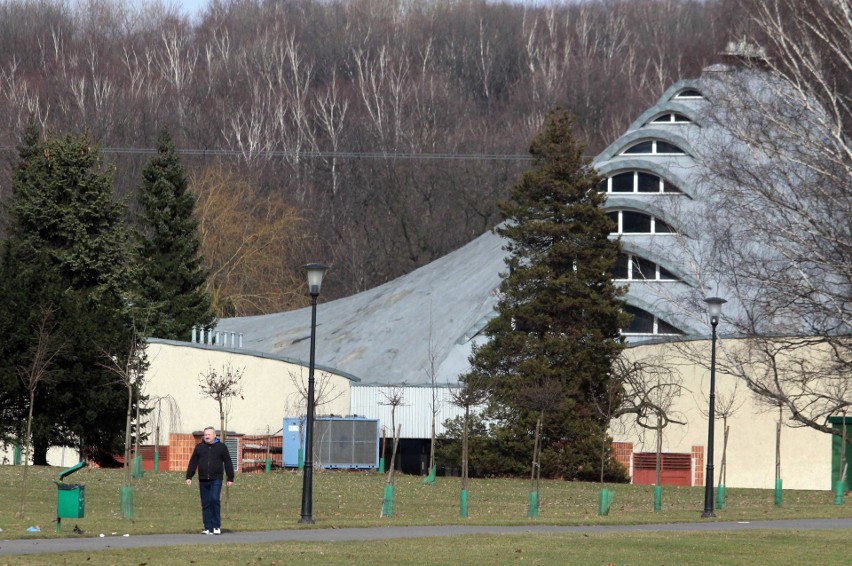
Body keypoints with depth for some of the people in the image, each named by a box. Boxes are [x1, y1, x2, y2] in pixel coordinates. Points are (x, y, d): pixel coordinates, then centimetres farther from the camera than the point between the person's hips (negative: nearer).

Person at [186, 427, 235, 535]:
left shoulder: (221, 447, 6)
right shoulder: (199, 447, 12)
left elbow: (228, 463, 6)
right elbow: (193, 463, 13)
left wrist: (230, 478, 2)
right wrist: (189, 477, 6)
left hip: (216, 480, -3)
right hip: (203, 480, 3)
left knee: (214, 499, -17)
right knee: (205, 504, 3)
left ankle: (216, 526, -8)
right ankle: (208, 528, 6)